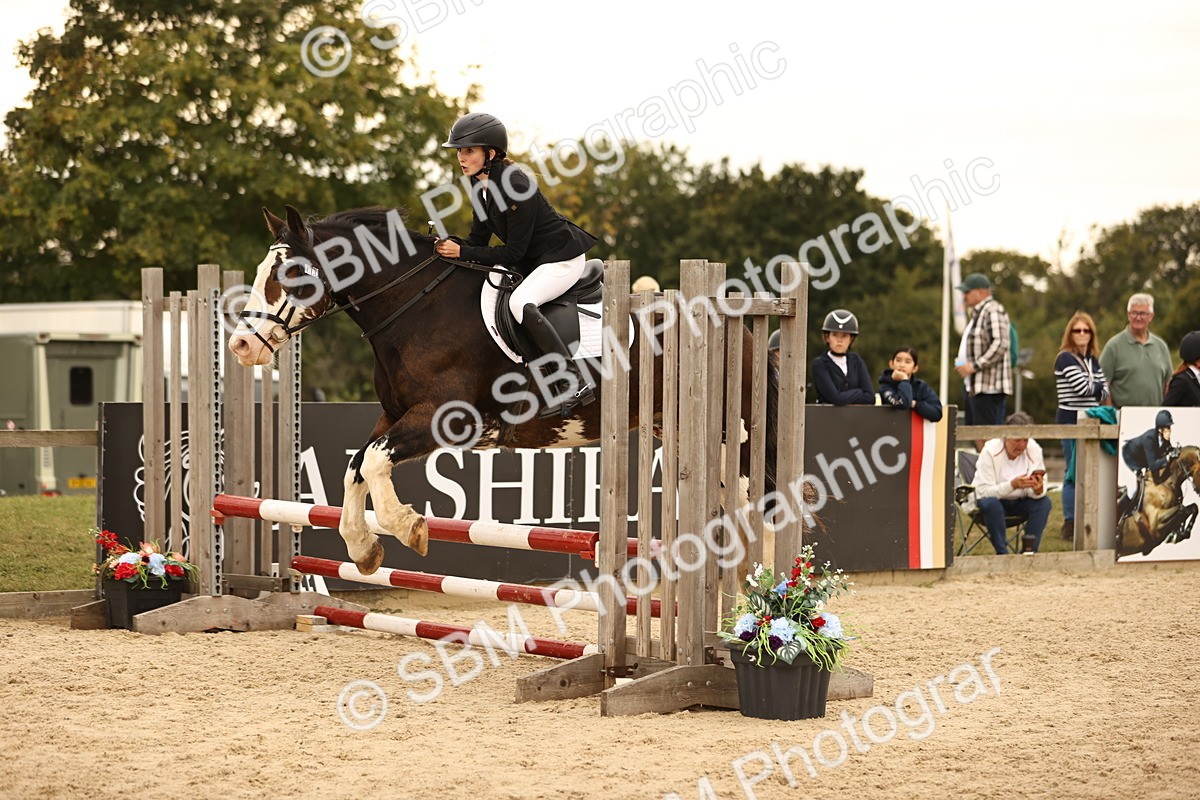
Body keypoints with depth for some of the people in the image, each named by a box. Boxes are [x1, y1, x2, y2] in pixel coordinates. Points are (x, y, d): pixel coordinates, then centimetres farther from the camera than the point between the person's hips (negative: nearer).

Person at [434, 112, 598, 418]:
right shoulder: (482, 185, 1)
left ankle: (577, 384, -30)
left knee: (520, 303, -32)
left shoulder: (515, 186, -27)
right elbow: (478, 239, 5)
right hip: (533, 262, 10)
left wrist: (462, 252, -26)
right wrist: (451, 244, -15)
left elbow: (513, 253, -24)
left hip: (562, 258, -10)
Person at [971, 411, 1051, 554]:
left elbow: (1036, 494, -10)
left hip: (1020, 502, 3)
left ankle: (1028, 550, -21)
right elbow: (982, 491, -28)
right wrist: (1012, 485, -42)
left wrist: (1038, 490, -37)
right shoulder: (990, 451, -22)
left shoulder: (1034, 449, -12)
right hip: (995, 500, -3)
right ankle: (1001, 553, -27)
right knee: (990, 503, -36)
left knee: (1044, 502, -24)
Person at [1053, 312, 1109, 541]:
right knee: (1075, 473, -7)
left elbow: (1104, 392, 11)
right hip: (1071, 420, -7)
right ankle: (1070, 524, -3)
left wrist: (1093, 388, -9)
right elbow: (1082, 387, -16)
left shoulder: (1093, 361, 16)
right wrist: (1098, 386, 2)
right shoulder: (1065, 359, -6)